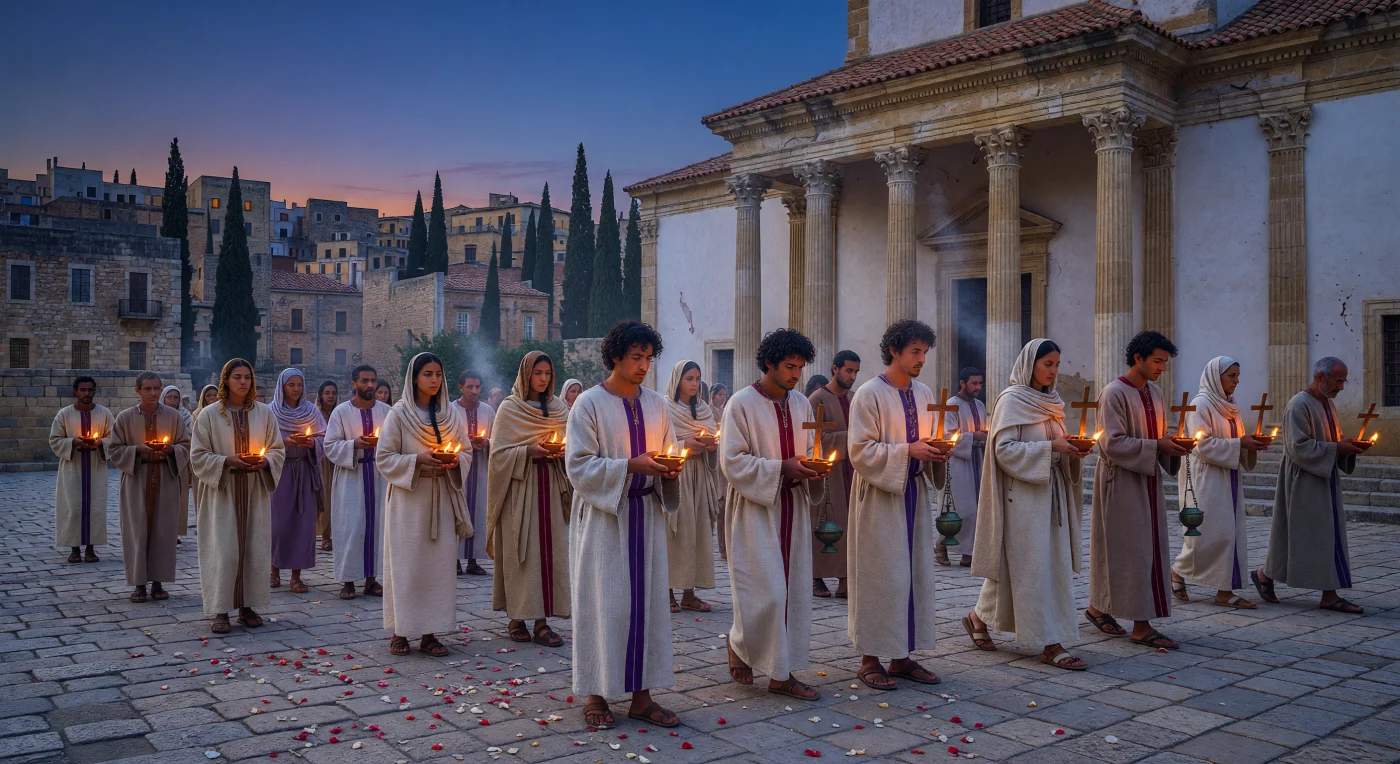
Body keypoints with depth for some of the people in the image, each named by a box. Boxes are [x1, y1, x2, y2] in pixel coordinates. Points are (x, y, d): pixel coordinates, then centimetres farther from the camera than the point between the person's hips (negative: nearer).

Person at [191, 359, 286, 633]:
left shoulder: (264, 413, 5)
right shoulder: (210, 414, -2)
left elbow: (277, 449, 10)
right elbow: (198, 455, -2)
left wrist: (265, 461, -11)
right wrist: (227, 461, -17)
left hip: (255, 491, 3)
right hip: (221, 491, -3)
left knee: (254, 547, 4)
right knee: (223, 550, -5)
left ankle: (247, 606, 15)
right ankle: (221, 610, 3)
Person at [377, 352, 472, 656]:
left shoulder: (451, 413, 8)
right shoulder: (399, 414, -3)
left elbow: (466, 452, 12)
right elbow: (384, 457, -4)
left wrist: (455, 461, -9)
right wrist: (417, 460, -17)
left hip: (442, 497, 3)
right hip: (408, 498, -3)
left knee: (439, 561, 2)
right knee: (406, 561, -1)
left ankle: (429, 632, 10)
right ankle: (400, 630, 11)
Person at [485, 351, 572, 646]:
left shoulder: (559, 408, 12)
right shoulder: (509, 408, 1)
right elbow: (499, 452, -4)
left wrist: (563, 453, -5)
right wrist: (528, 451, -17)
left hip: (550, 487, 3)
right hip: (519, 487, -3)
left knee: (550, 549, -1)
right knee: (519, 550, -4)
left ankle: (541, 620, 2)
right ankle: (516, 617, 6)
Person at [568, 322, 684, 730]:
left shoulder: (656, 404, 10)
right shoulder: (589, 403, -5)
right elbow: (579, 466, -10)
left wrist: (670, 467, -6)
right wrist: (631, 466, -19)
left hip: (647, 513, 5)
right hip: (603, 516, -4)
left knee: (647, 600, 5)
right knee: (603, 601, -1)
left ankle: (642, 695, 13)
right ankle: (596, 694, 12)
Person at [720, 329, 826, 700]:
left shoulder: (800, 404, 10)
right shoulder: (742, 404, -9)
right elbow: (732, 462, -13)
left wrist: (812, 466, -5)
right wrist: (782, 468, -19)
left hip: (793, 506, 6)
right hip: (756, 507, -6)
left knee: (792, 591, 6)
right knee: (766, 590, -8)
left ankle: (782, 673, 15)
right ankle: (739, 644, 19)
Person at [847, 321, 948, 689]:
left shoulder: (924, 394, 12)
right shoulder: (870, 395, -9)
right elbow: (861, 451, -13)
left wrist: (937, 452, -3)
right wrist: (907, 450, -21)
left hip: (915, 493, 7)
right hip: (880, 497, -7)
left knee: (916, 572, 8)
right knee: (880, 574, -3)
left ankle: (903, 656, 18)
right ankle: (870, 659, 7)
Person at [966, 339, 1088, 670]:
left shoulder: (1050, 401, 15)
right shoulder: (1012, 400, -8)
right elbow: (1004, 449, -16)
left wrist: (1072, 451, 1)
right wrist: (1050, 448, -19)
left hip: (1051, 491, 8)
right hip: (1022, 494, -8)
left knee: (1054, 562, 9)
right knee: (1032, 565, -5)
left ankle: (979, 617, 21)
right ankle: (1050, 644, 0)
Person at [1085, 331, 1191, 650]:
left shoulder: (1154, 393, 13)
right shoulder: (1114, 393, -13)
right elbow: (1112, 444, -19)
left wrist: (1173, 447, -1)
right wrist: (1156, 446, -21)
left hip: (1149, 481, 9)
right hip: (1121, 481, -9)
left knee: (1149, 548, 10)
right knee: (1131, 548, -4)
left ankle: (1099, 607, 21)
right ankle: (1142, 626, 1)